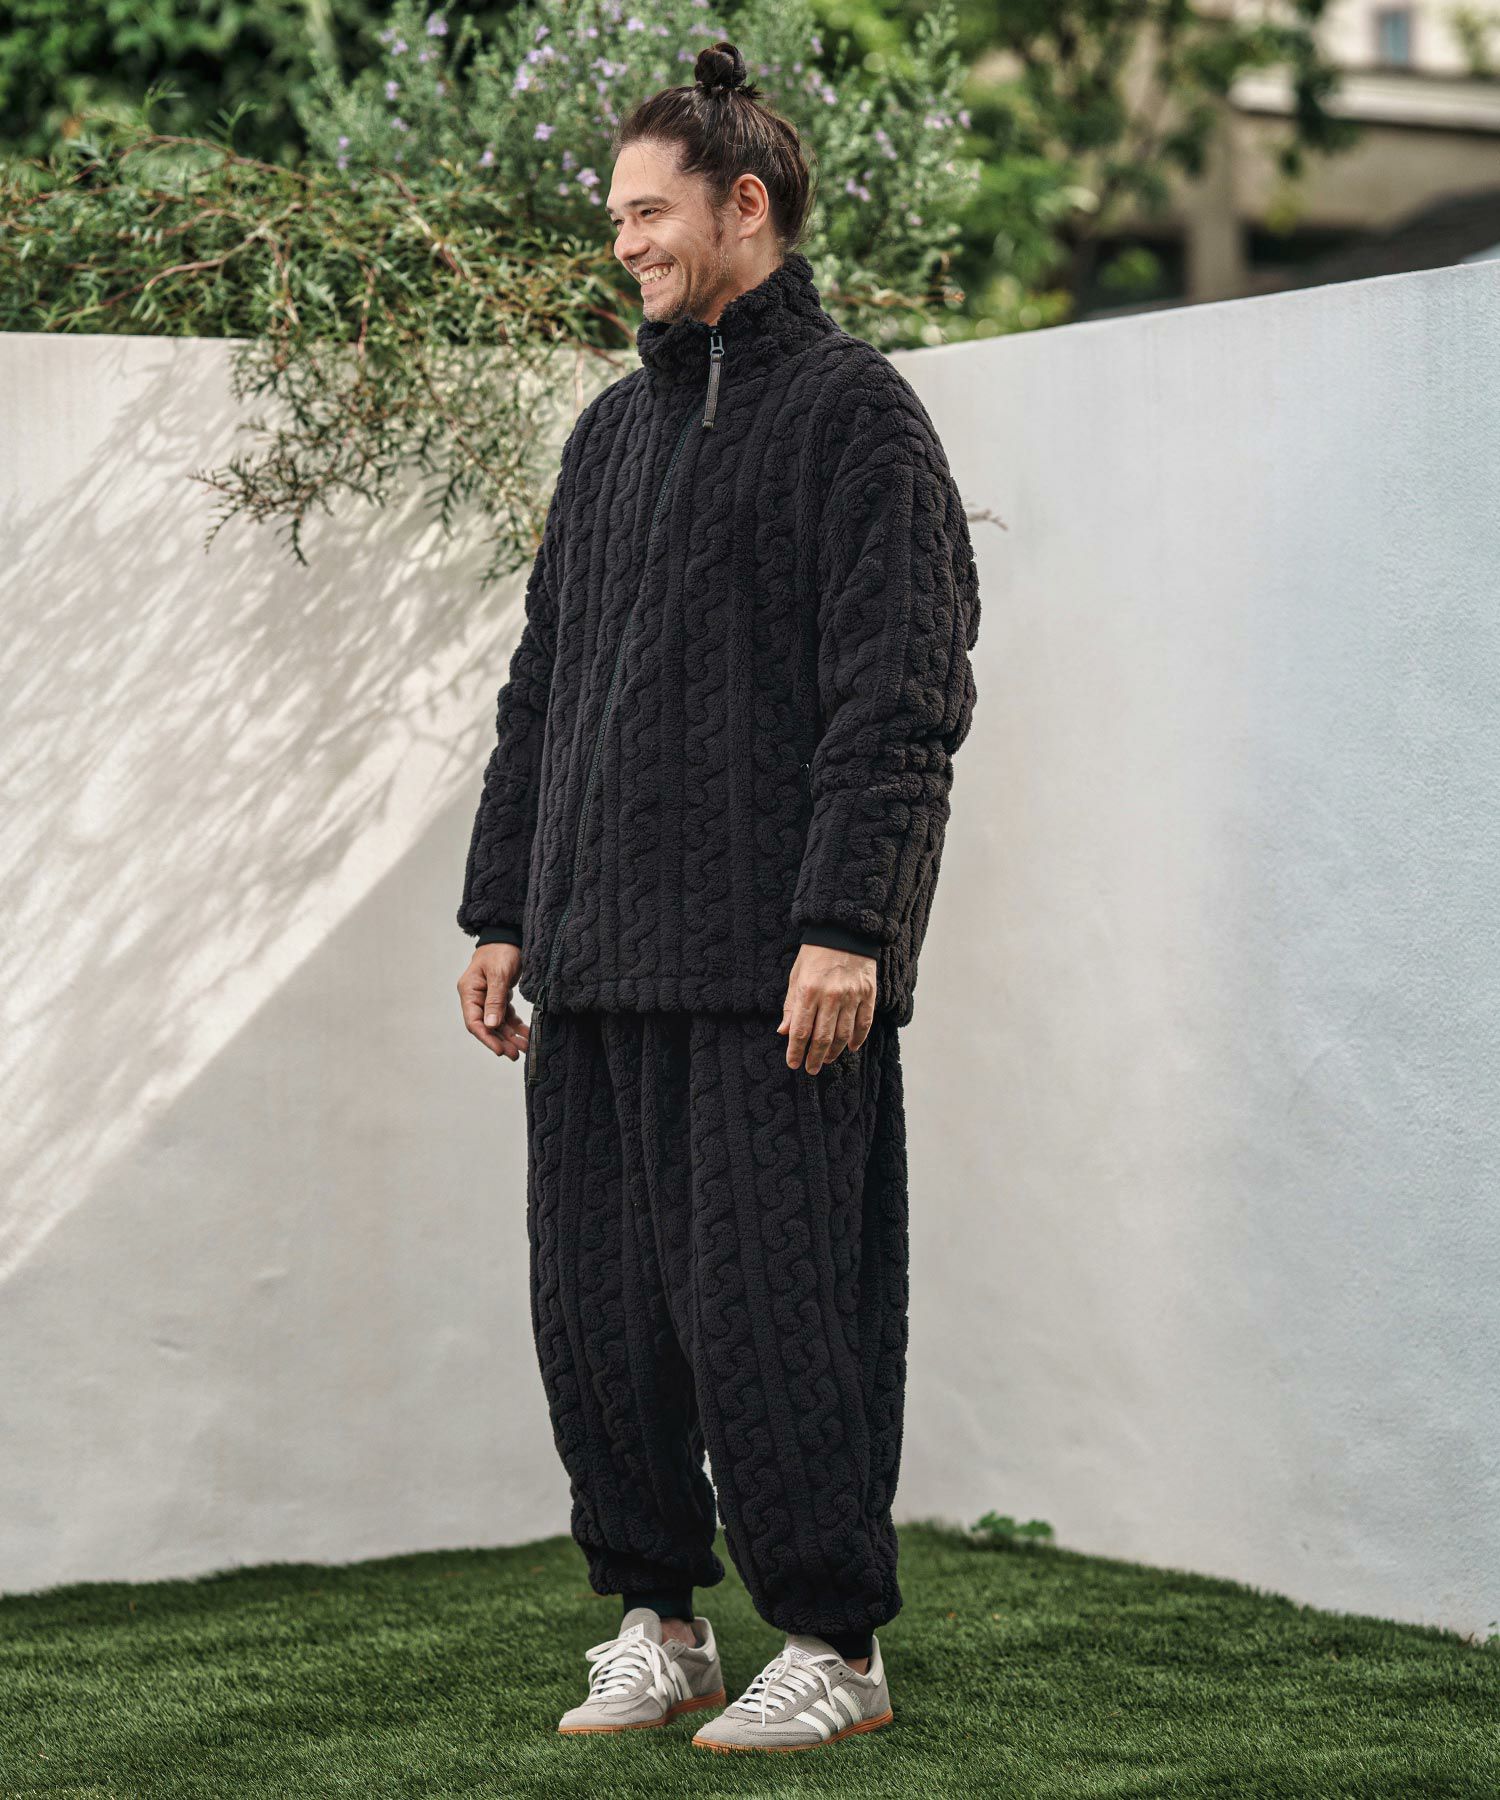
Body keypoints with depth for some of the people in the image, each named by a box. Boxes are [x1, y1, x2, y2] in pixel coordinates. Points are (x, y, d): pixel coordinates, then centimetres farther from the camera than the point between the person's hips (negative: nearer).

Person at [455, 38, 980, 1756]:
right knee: (596, 1307, 7)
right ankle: (655, 1624, 19)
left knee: (765, 1307, -5)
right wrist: (501, 907, 17)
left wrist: (848, 922, -17)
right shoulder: (612, 432, 19)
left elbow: (902, 693, -10)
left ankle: (833, 1645, 7)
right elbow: (537, 689, 23)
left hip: (772, 966, -7)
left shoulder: (852, 409, -3)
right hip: (597, 957, 7)